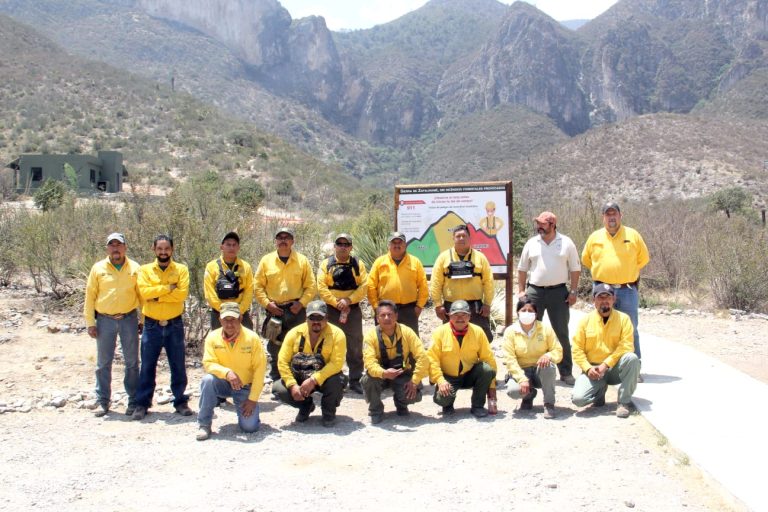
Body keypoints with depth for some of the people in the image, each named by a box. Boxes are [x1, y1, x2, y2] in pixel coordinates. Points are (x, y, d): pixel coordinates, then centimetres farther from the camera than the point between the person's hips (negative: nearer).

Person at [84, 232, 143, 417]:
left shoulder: (135, 268, 2)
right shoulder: (98, 268, 2)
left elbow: (142, 296, 5)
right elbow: (90, 296, 3)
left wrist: (144, 320, 1)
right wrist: (90, 322, 0)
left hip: (129, 319, 0)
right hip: (105, 320, 0)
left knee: (132, 362, 5)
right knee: (103, 363, 7)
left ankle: (134, 401, 14)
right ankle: (103, 401, 18)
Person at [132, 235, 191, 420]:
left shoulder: (181, 269, 0)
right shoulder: (145, 270, 2)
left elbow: (182, 293, -15)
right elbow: (144, 292, -15)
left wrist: (157, 295, -15)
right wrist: (169, 288, -15)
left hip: (174, 325, 0)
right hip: (152, 325, 0)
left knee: (178, 366, 8)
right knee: (147, 367, 7)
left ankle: (180, 401, 19)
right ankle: (142, 403, 16)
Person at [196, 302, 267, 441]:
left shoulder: (252, 338, -14)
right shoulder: (213, 337, -9)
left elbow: (259, 369, -12)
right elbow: (208, 363, -14)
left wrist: (253, 399, -15)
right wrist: (227, 372, -34)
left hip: (245, 387, -1)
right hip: (223, 383, 1)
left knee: (249, 426, -17)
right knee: (208, 380, -32)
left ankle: (245, 409, 20)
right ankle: (204, 425, -15)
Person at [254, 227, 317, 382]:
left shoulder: (302, 260, 3)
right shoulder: (266, 260, 4)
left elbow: (311, 286, 3)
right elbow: (258, 286, 5)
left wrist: (301, 302, -9)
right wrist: (267, 303, -7)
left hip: (296, 310, -1)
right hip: (274, 310, 1)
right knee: (274, 346, 7)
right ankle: (276, 380, 18)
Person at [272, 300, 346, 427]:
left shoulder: (336, 334, -16)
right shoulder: (295, 333, -8)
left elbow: (336, 363, -25)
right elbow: (282, 361, -10)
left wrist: (314, 380, -33)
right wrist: (292, 385, -22)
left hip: (324, 379, -2)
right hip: (299, 378, 3)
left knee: (335, 382, -35)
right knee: (278, 388, -21)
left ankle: (328, 412, 0)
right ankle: (306, 405, 11)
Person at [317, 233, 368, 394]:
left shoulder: (358, 264, 5)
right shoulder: (326, 264, 2)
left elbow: (364, 286, -4)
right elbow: (321, 287, -6)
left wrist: (348, 300, -15)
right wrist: (336, 302, -15)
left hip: (353, 310, 1)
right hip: (331, 310, -1)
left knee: (355, 347, 4)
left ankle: (355, 381, 12)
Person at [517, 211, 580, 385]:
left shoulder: (566, 243, 1)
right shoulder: (531, 243, 6)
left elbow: (575, 269, 3)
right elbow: (522, 269, 10)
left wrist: (573, 291, -4)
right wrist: (521, 291, 3)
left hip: (559, 292, -2)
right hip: (534, 291, 2)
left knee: (562, 333, 4)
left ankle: (566, 372, 12)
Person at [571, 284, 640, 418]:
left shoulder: (623, 319, -2)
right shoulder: (585, 321, 0)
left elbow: (626, 346, -13)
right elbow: (577, 350, -1)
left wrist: (606, 364, -21)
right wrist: (588, 368, -16)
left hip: (615, 369, 0)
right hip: (593, 369, 0)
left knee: (631, 358, -33)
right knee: (578, 398, -25)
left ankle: (624, 402, -16)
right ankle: (600, 390, 12)